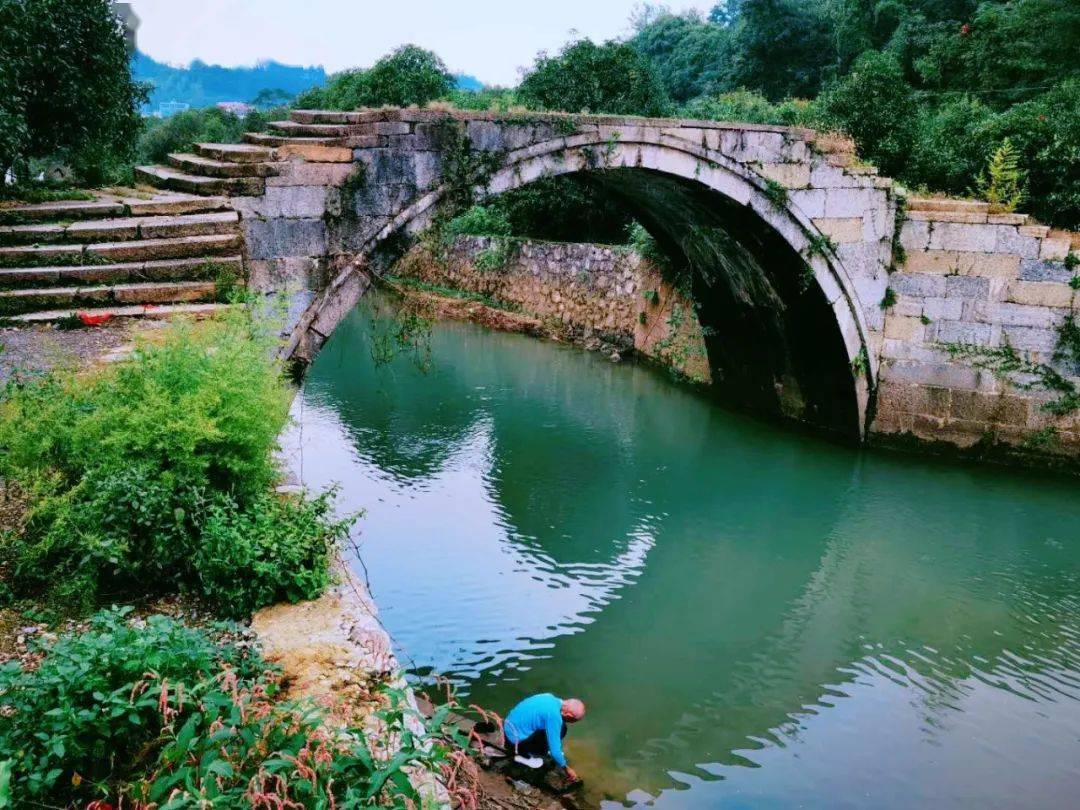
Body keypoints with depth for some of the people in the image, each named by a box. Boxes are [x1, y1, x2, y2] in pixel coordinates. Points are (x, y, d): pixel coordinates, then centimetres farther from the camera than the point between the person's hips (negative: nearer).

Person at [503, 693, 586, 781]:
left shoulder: (551, 698, 0)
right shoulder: (554, 715, -25)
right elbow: (554, 751, -21)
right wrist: (566, 768, -5)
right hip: (515, 739, -8)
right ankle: (522, 755, -3)